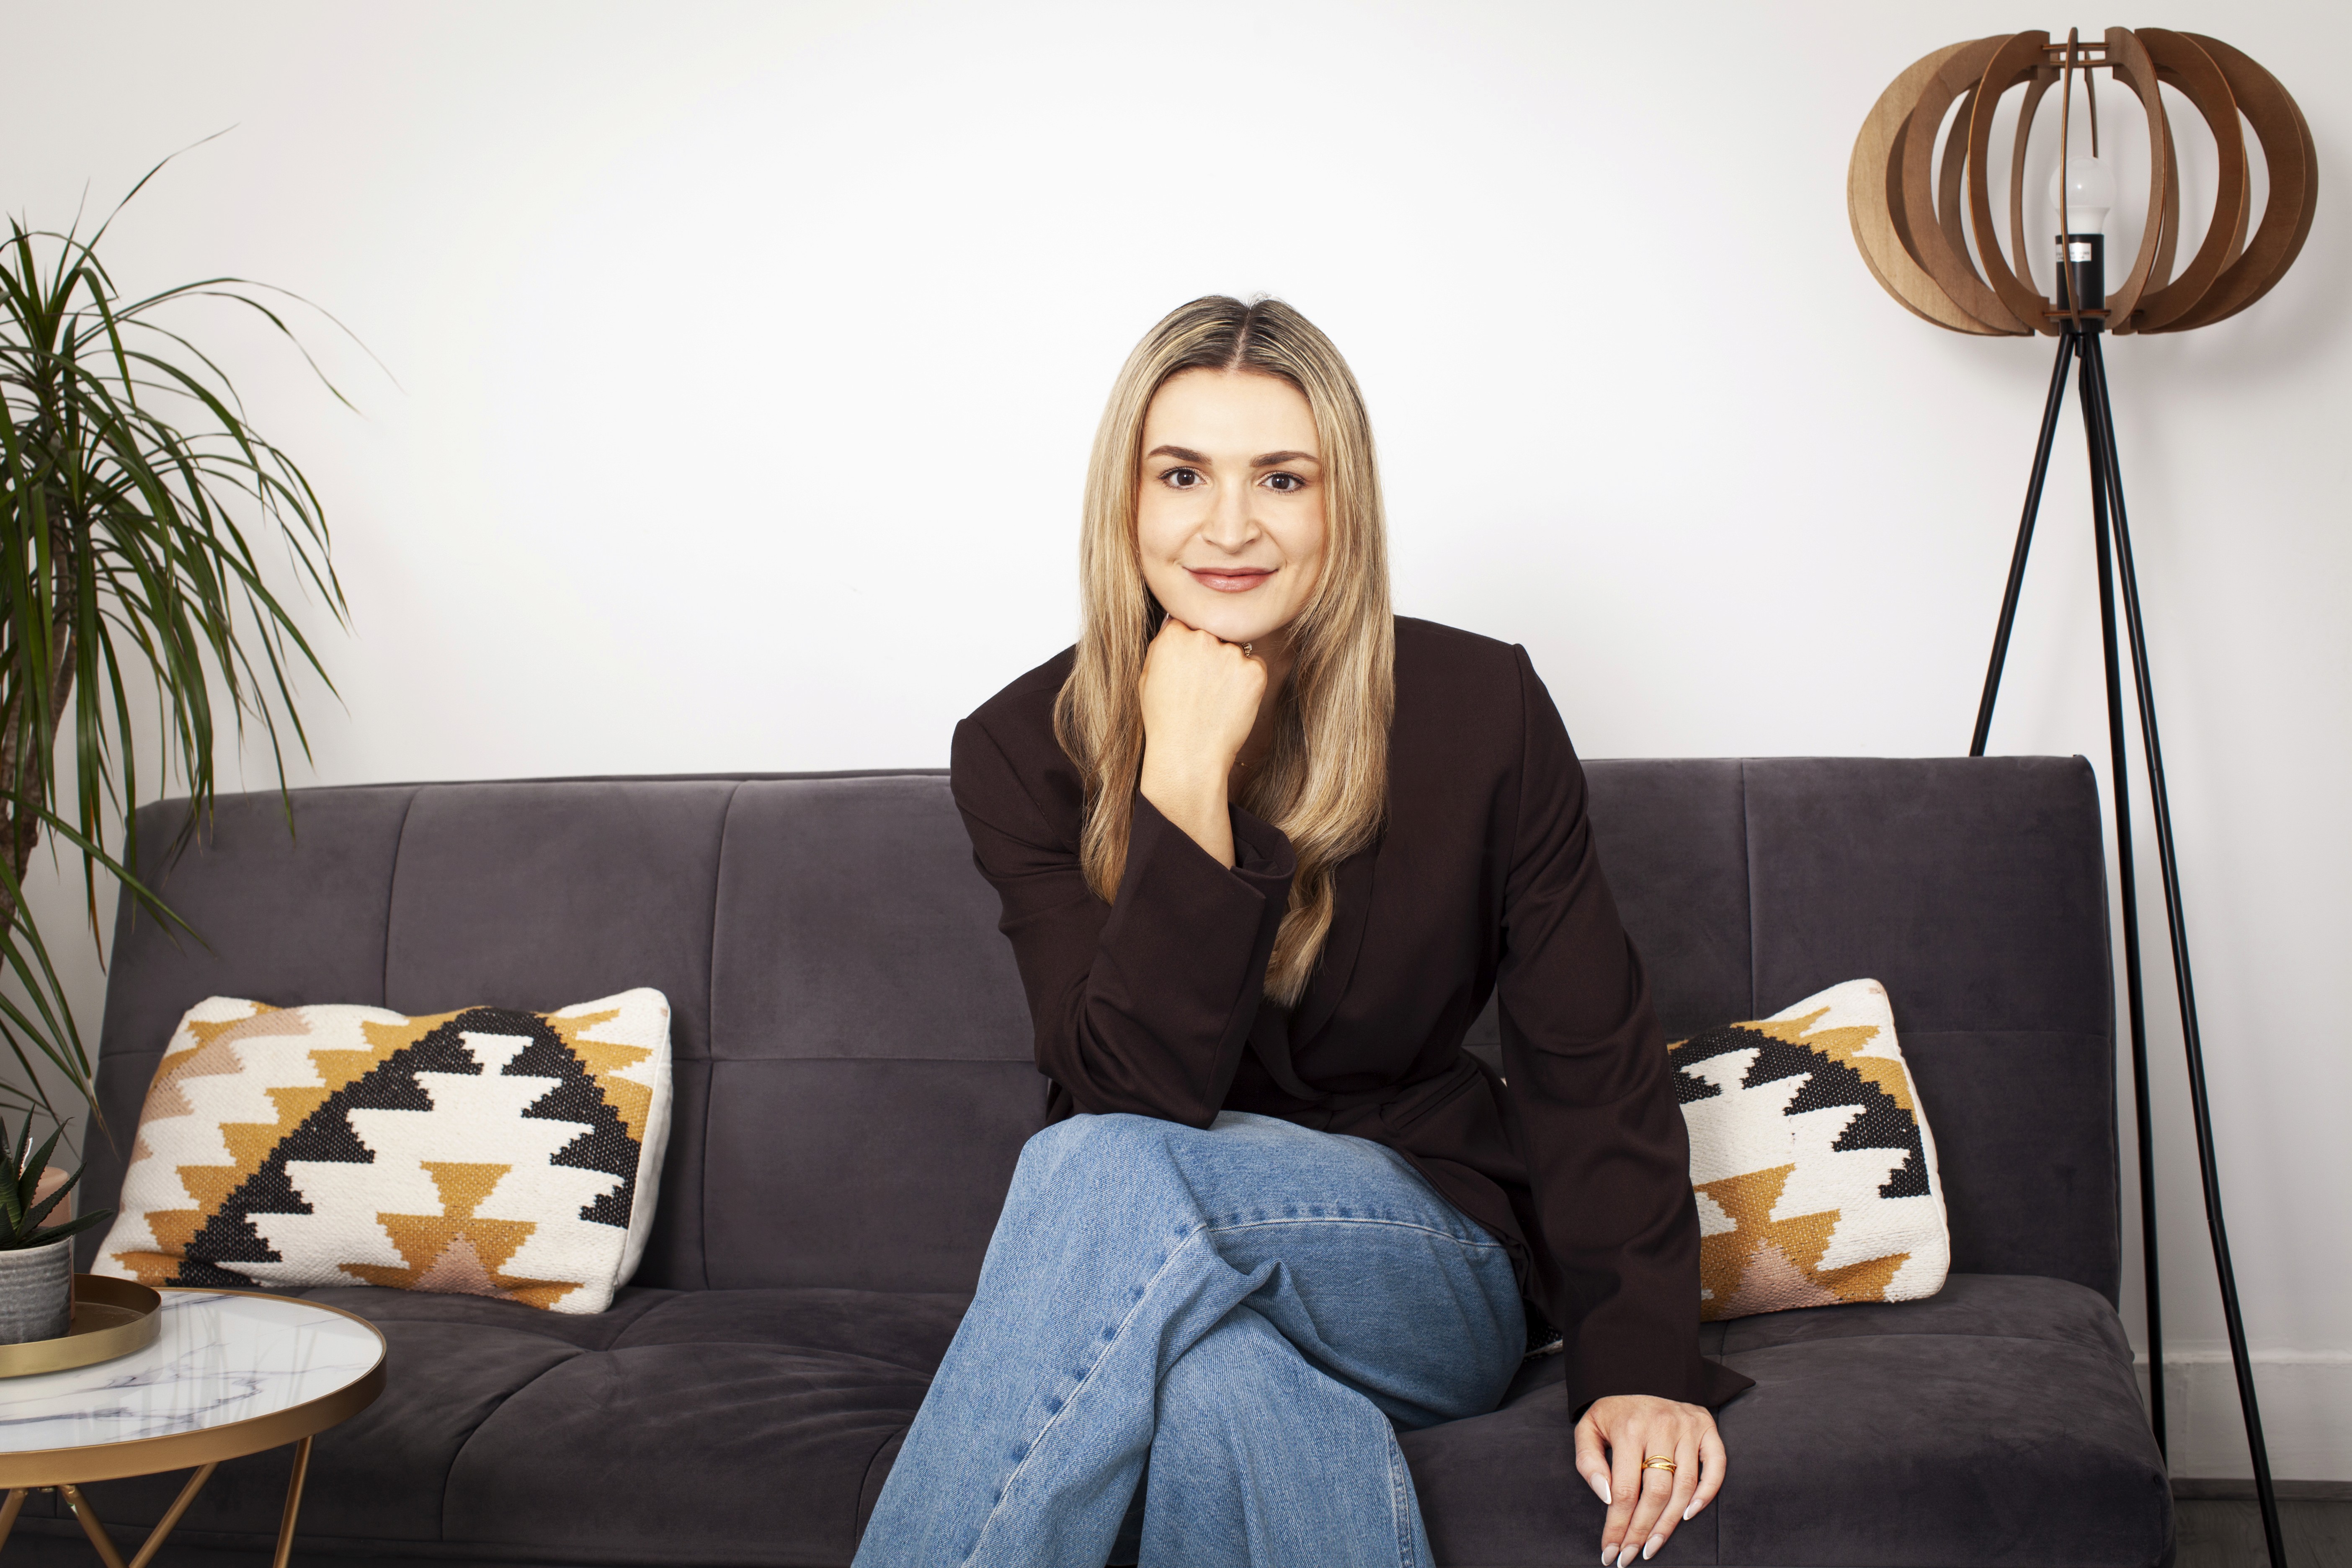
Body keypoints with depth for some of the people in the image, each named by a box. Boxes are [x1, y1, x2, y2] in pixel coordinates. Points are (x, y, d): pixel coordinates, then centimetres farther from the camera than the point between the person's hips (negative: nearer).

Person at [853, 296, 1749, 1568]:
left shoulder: (1479, 707, -6)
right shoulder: (1024, 749, -5)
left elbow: (1591, 1058, -2)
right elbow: (1140, 1092, -14)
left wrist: (1641, 1363, -13)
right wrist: (1186, 782, -23)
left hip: (1436, 1285, 0)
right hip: (1128, 1275, 1)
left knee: (1108, 1178, -32)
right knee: (1238, 1382, -38)